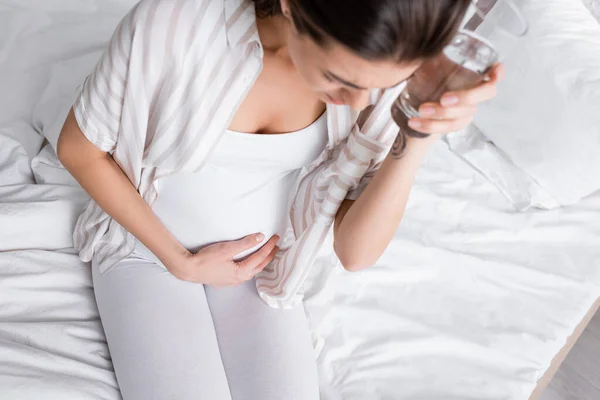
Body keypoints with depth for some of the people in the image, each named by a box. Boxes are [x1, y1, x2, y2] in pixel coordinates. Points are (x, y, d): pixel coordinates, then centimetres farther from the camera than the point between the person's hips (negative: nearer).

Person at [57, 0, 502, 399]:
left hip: (257, 256, 2)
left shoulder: (378, 59, -19)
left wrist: (418, 139, -34)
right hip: (147, 245, -2)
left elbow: (355, 251, -19)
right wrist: (181, 262, -14)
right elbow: (78, 148, -13)